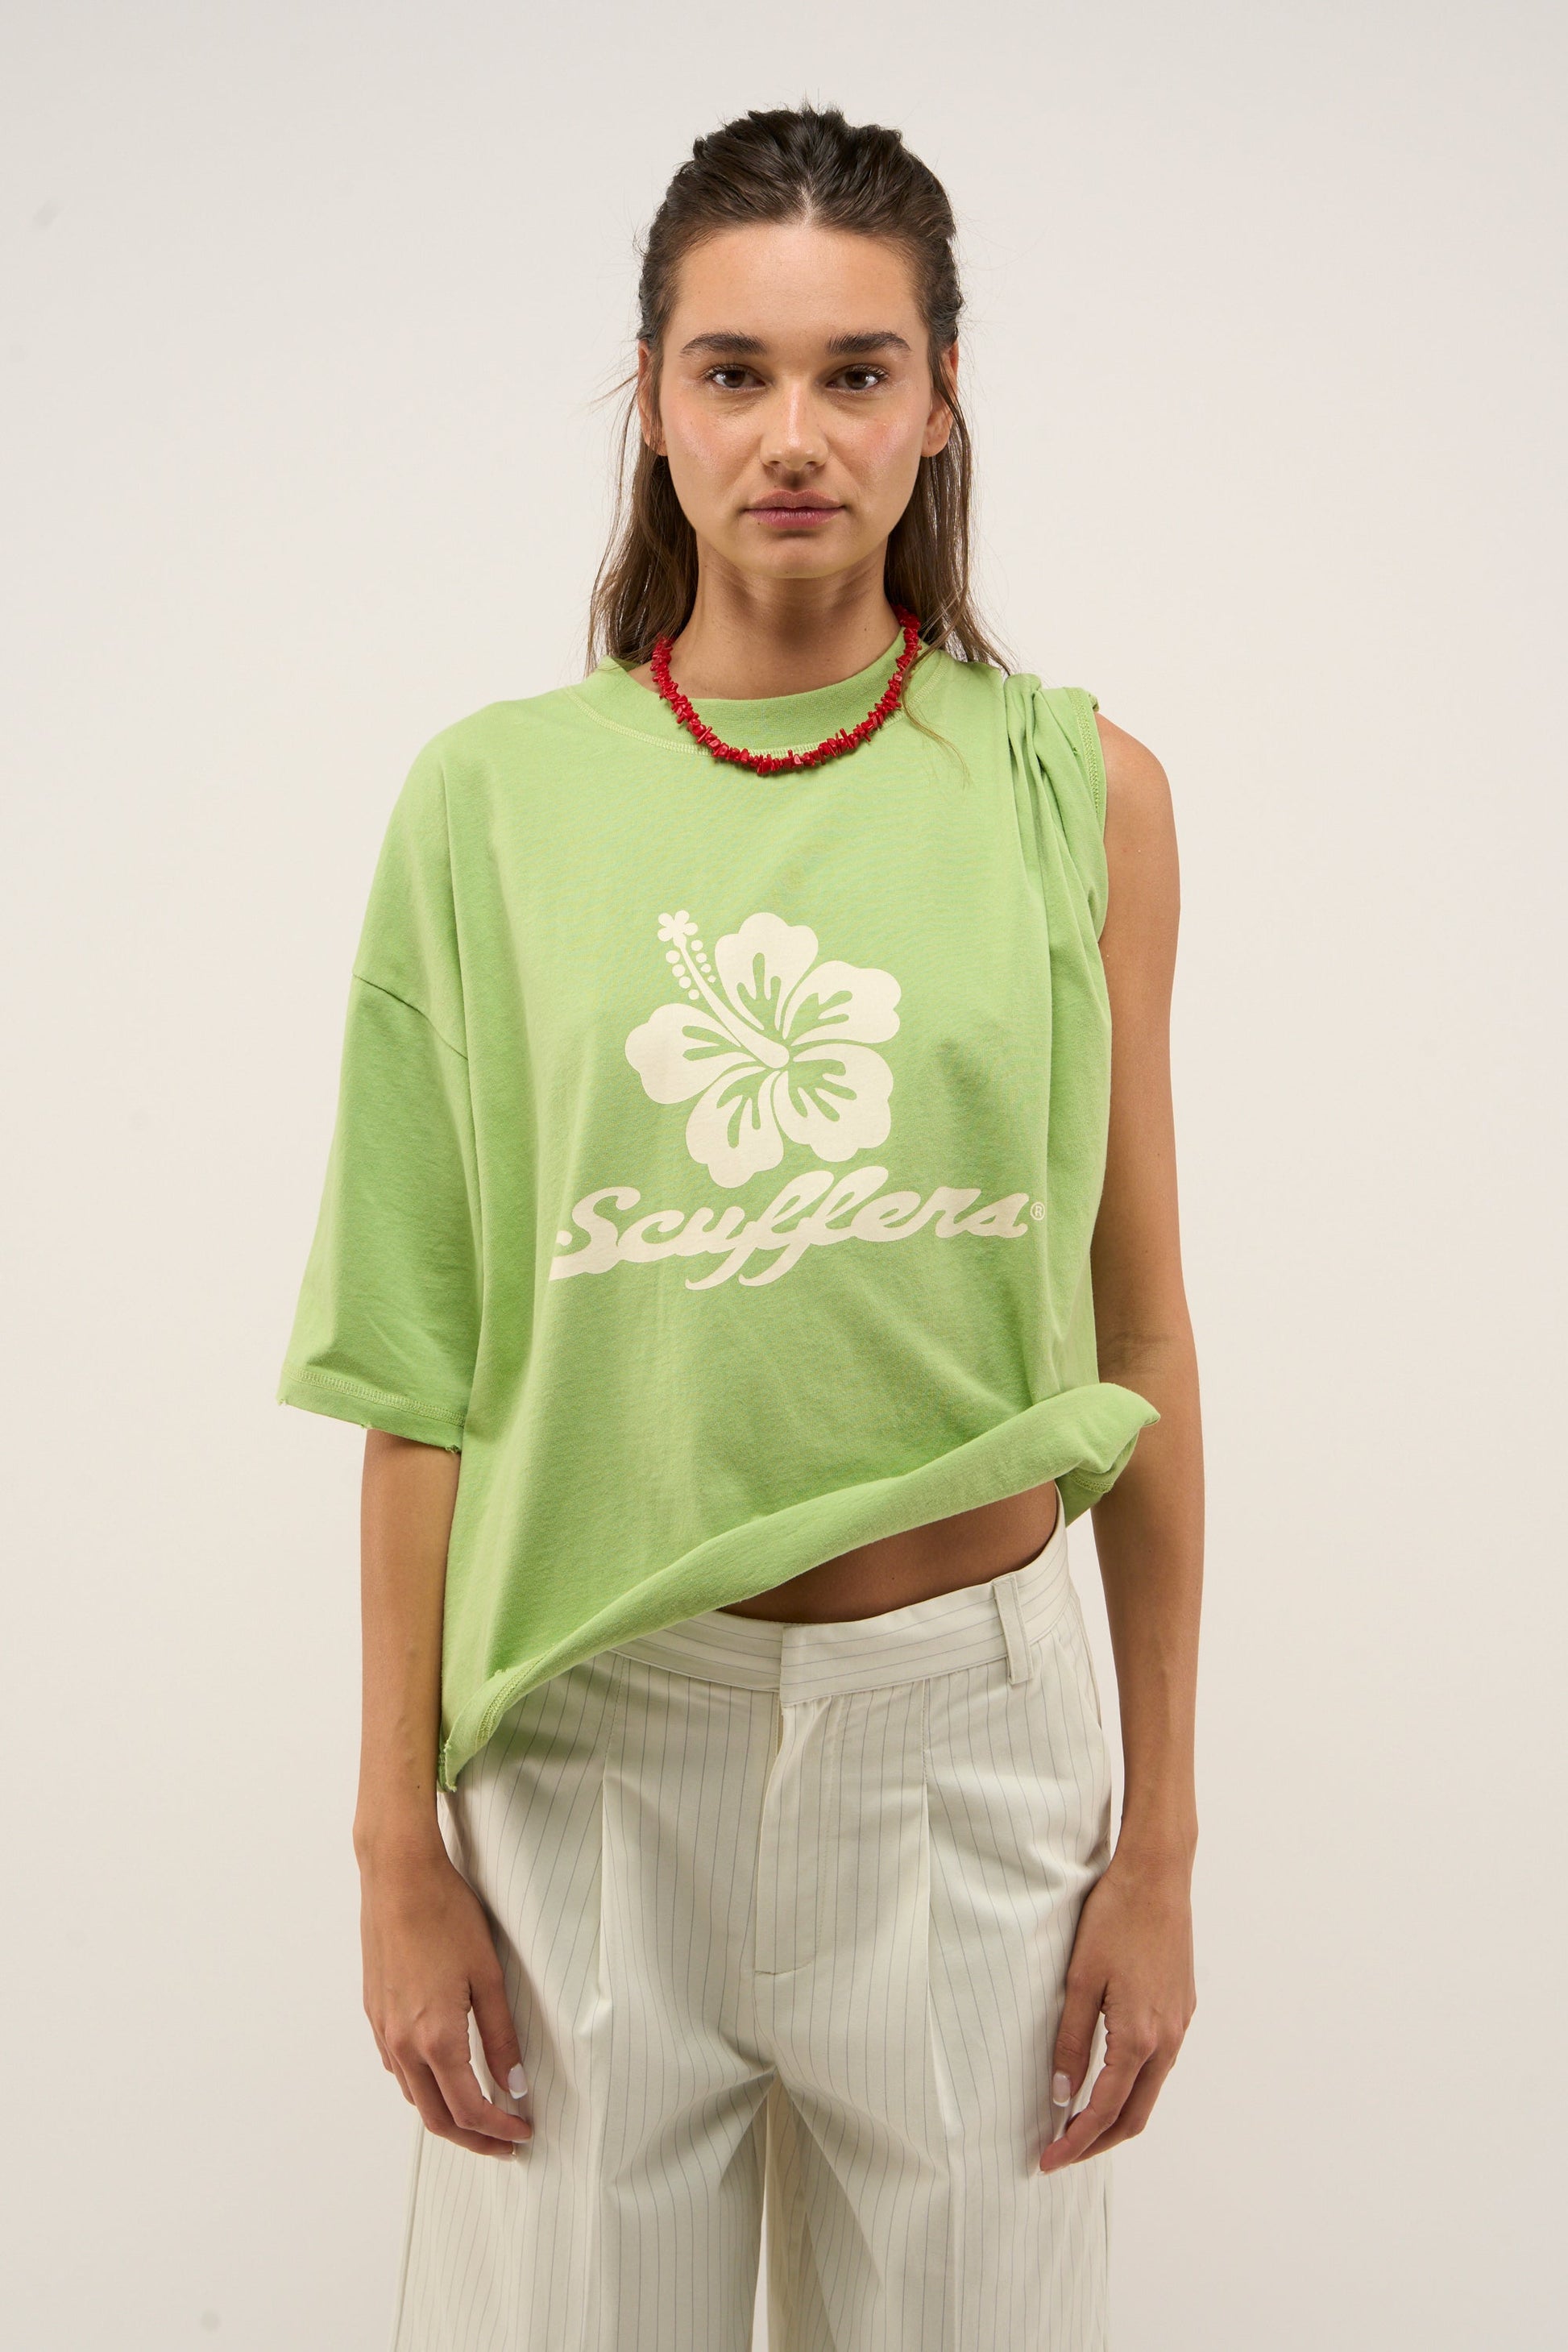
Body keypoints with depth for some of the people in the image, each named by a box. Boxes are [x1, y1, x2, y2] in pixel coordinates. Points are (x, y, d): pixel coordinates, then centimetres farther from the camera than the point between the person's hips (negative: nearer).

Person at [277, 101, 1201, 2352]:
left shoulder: (1075, 789, -1)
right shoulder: (496, 799, -2)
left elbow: (1136, 1329, 2)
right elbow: (425, 1361, 0)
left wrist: (1161, 1834, 2)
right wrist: (400, 1839, -1)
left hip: (970, 1729, 1)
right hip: (595, 1743, 0)